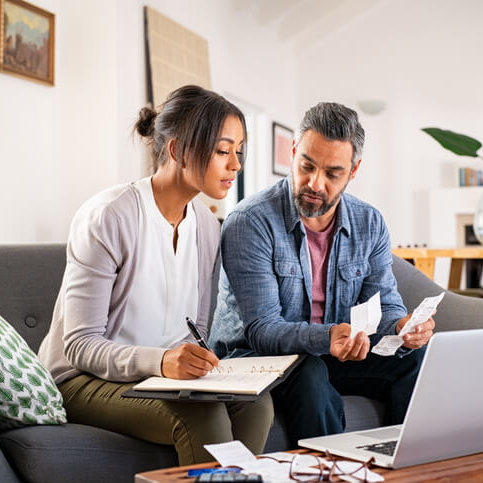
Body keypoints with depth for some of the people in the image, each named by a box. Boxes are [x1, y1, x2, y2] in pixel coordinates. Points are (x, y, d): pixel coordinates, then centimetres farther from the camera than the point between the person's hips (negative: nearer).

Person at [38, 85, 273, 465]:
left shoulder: (207, 225, 5)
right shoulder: (107, 216, -17)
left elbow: (196, 331, 10)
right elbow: (80, 345, -19)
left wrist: (194, 362, -14)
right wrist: (159, 360, -35)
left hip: (166, 374, 6)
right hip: (83, 380, -6)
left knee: (255, 402, -20)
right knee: (202, 416, -30)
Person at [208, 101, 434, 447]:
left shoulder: (370, 224, 0)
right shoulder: (250, 223, -18)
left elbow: (384, 305, -1)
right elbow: (262, 329, -23)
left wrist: (402, 327, -27)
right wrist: (326, 338, -41)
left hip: (335, 355, 5)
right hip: (253, 356, -4)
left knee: (416, 360, -18)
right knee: (310, 375, -36)